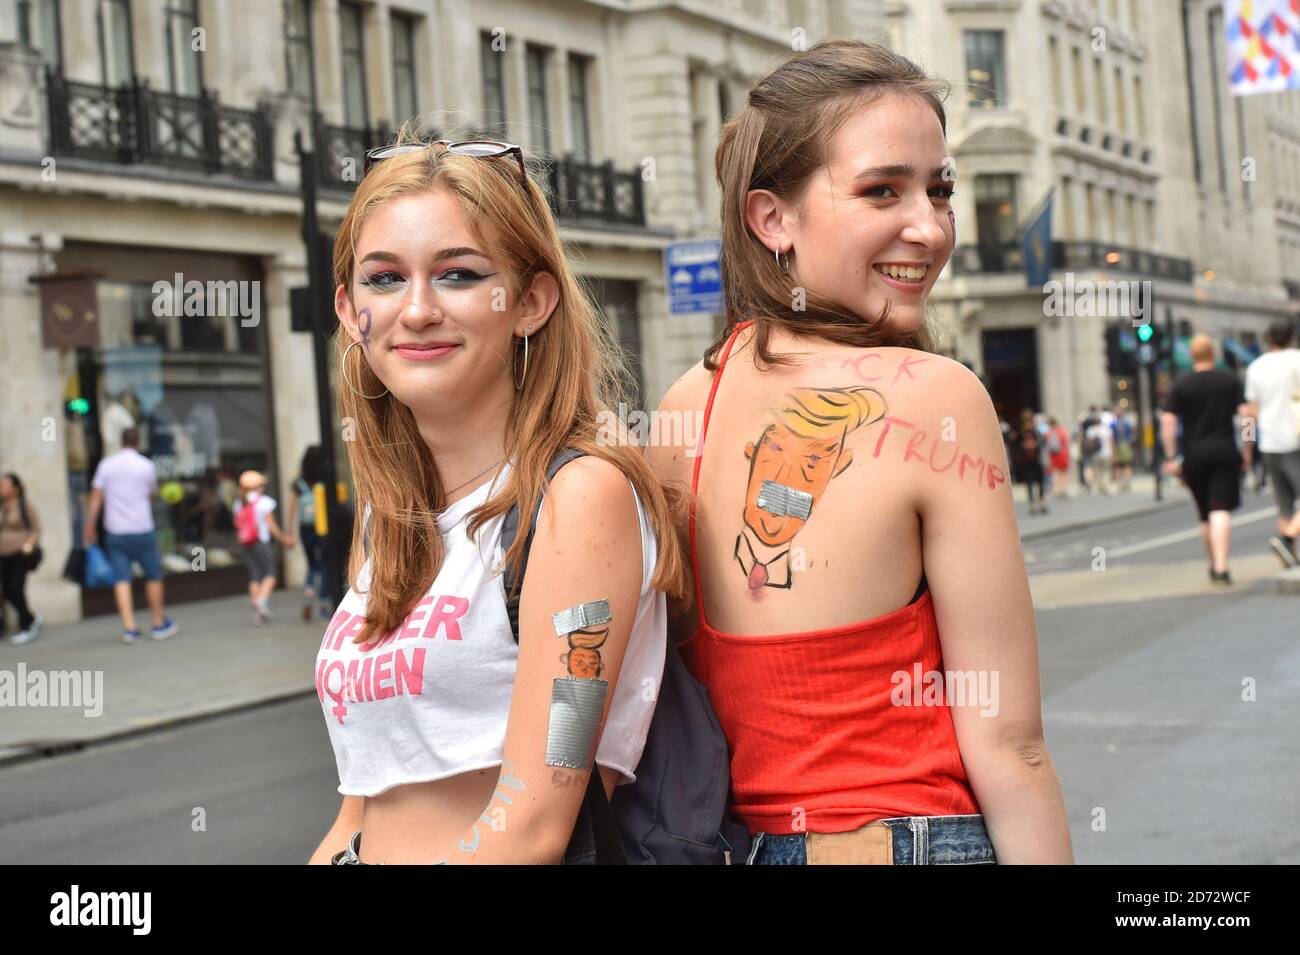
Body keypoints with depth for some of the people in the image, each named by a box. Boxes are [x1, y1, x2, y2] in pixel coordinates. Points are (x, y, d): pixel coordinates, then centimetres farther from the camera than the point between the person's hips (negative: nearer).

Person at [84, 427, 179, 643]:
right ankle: (159, 625, 17)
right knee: (153, 576, 11)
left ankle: (129, 628, -7)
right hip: (142, 529, -1)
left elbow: (96, 497, -1)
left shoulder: (106, 464, 1)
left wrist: (90, 526, 4)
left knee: (122, 579, 0)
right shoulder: (147, 466, -2)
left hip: (115, 531, 2)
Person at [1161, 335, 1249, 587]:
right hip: (1225, 451, -1)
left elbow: (1168, 421, -6)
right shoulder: (1230, 380, 2)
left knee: (1205, 514, 14)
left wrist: (1171, 457, -3)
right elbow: (1246, 412, -4)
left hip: (1194, 455, 1)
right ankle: (1221, 569, -22)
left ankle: (1213, 566, 28)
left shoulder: (1180, 385, 2)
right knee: (1221, 510, -9)